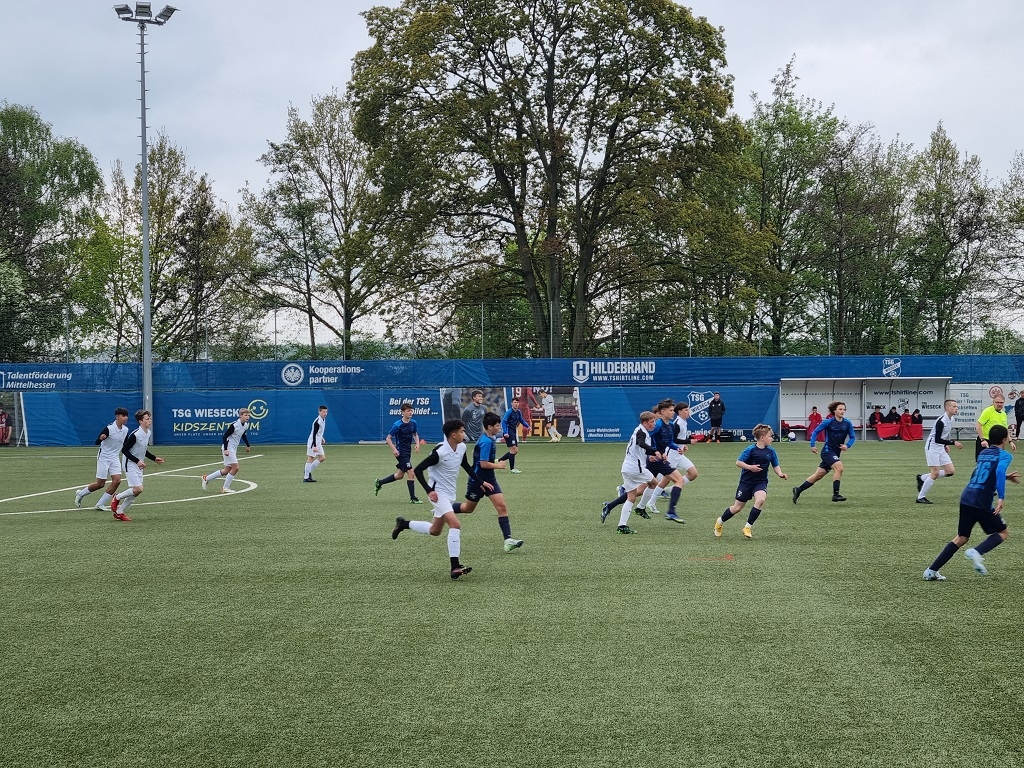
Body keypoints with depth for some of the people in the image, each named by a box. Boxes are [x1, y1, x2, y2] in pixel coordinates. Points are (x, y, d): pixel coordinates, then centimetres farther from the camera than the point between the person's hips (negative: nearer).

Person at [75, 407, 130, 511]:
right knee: (100, 484, -2)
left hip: (115, 458, 6)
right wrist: (100, 438, -37)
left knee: (117, 480, -12)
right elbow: (97, 442, -17)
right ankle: (81, 493, 25)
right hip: (103, 457, -6)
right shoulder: (109, 428, -18)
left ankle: (100, 504, -1)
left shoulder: (125, 430, 1)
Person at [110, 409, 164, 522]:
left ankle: (119, 512, 16)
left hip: (139, 466, 8)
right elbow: (124, 450, -18)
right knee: (138, 489, -18)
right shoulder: (135, 435, -21)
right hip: (130, 465, -8)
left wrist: (154, 458, 11)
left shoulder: (149, 433, 6)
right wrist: (137, 461, -22)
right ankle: (117, 498, 6)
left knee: (136, 492, 5)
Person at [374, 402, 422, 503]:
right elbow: (388, 438, -10)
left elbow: (415, 435, 18)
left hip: (408, 452, 8)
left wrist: (417, 444, -1)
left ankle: (379, 483, 36)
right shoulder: (397, 425, -16)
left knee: (399, 475, 18)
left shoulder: (413, 423, 2)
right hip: (401, 452, -8)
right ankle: (413, 498, -3)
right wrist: (394, 449, -22)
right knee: (411, 473, -12)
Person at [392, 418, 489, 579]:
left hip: (450, 494, 9)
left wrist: (480, 482, 19)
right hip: (438, 493, -9)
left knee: (435, 531, 19)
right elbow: (418, 469, -20)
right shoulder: (440, 451, -24)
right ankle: (455, 567, -22)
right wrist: (429, 491, -27)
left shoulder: (461, 447, -1)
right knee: (455, 524, -23)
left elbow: (466, 466, 20)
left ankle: (403, 524, 39)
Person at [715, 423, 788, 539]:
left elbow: (775, 466, 8)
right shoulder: (750, 450, -13)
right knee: (737, 508, 3)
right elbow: (738, 462, -10)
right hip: (746, 481, -3)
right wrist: (750, 467, -24)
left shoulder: (771, 451, -1)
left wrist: (780, 474, -11)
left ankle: (748, 527, -13)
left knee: (760, 500, -28)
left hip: (761, 482, 3)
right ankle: (720, 522, 32)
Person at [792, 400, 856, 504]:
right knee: (839, 468, -27)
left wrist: (847, 445, -11)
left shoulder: (847, 423, 3)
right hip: (827, 451, -5)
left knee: (818, 475, 8)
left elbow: (852, 437, 8)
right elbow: (815, 432, -1)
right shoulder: (828, 422, -8)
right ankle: (835, 494, -21)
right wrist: (813, 445, -10)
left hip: (836, 453, 5)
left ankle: (798, 490, 21)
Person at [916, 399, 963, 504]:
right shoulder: (941, 421, -23)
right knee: (935, 473, -11)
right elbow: (937, 439, -24)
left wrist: (946, 445, 13)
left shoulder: (951, 419, 6)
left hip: (941, 448, 9)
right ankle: (921, 497, -1)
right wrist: (953, 442, -26)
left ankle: (922, 478, 13)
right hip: (932, 447, -9)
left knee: (950, 471, 2)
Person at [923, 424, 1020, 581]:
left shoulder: (983, 453, 20)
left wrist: (1006, 477, 42)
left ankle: (931, 571, 9)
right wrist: (1001, 497, -27)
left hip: (966, 499, 7)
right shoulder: (1004, 456, -2)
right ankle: (976, 552, -12)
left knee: (961, 538, 15)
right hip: (982, 503, -7)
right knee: (1003, 533, 13)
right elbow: (999, 471, -23)